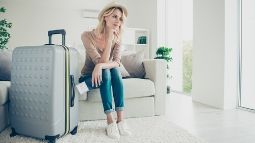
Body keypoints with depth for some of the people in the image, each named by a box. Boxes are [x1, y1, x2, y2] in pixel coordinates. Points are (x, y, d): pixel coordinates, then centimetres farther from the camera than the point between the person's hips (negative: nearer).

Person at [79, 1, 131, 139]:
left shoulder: (116, 38, -7)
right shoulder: (87, 35, -20)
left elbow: (117, 62, -21)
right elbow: (102, 61, -28)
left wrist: (100, 66, -39)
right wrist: (109, 37, -30)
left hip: (106, 76, 3)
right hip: (89, 78, -3)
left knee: (115, 70, -29)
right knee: (106, 72, -33)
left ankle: (120, 119, -31)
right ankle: (110, 120, -32)